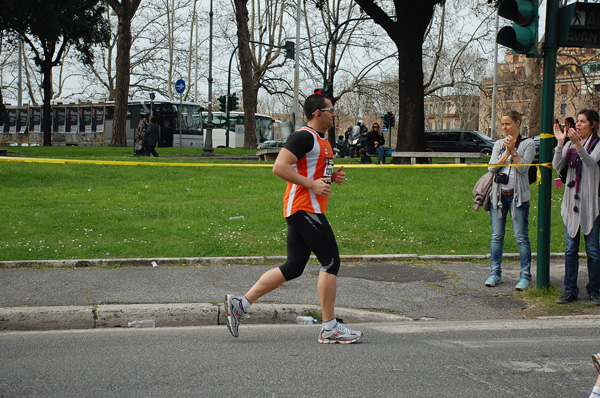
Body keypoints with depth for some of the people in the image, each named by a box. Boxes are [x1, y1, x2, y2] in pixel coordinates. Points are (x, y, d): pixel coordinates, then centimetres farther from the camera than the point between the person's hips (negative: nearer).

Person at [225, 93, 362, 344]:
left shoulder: (322, 140, 20)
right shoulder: (304, 136, -12)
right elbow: (279, 167, -21)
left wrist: (333, 177, 14)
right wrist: (312, 184, -22)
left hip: (305, 211, 11)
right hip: (304, 208, -11)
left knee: (293, 268, 10)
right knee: (331, 262, -8)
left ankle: (240, 304, 12)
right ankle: (329, 328, -2)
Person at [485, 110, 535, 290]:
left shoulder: (528, 144, 1)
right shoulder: (498, 144, 12)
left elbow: (523, 168, -9)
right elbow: (491, 168, 1)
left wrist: (513, 150, -14)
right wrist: (506, 154, -9)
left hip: (518, 195, -4)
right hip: (498, 194, 4)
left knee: (521, 237, -4)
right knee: (496, 236, 6)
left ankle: (525, 276, 1)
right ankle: (495, 272, 14)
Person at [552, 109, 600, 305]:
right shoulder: (569, 144, 10)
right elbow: (557, 165, -3)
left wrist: (577, 143, -37)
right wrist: (560, 143, -14)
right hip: (571, 201, 4)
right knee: (570, 249, 6)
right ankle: (570, 290, 12)